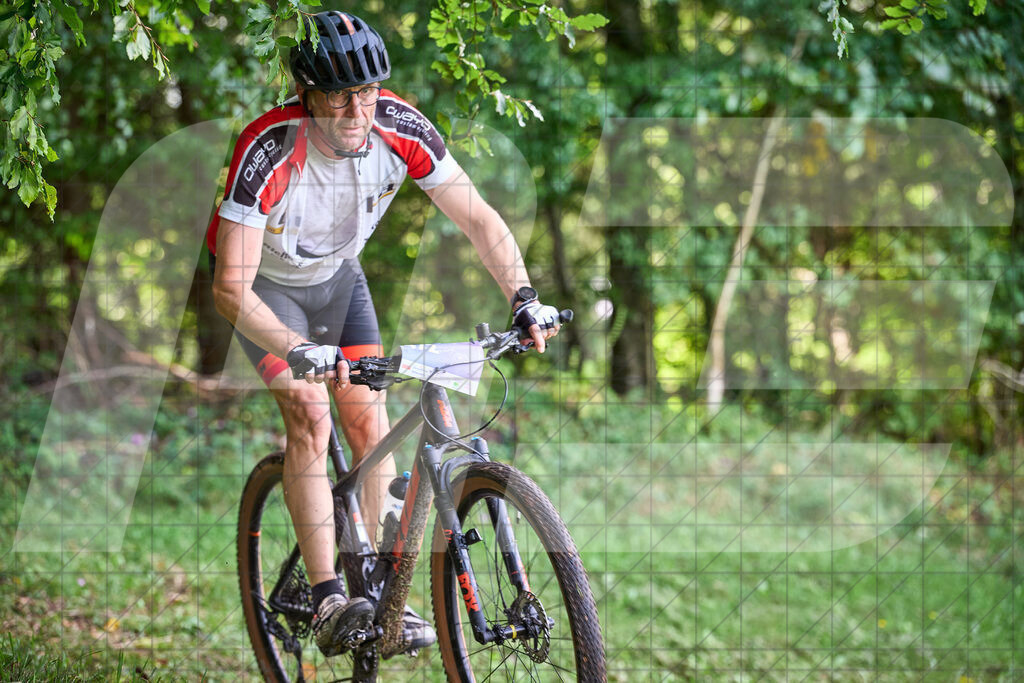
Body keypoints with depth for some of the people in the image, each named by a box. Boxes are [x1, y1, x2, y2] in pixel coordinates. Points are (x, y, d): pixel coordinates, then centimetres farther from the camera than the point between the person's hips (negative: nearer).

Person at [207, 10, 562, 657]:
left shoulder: (399, 128, -27)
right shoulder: (269, 150, -38)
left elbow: (478, 218, -19)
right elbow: (231, 287, -40)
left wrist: (524, 298, -32)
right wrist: (298, 351, -53)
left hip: (339, 274, 4)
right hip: (264, 282, -4)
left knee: (369, 422, -4)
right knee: (310, 418, -20)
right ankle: (329, 600, -18)